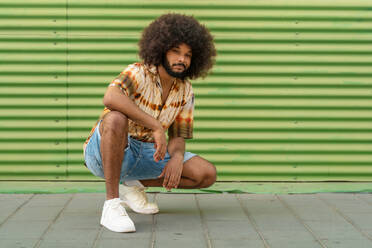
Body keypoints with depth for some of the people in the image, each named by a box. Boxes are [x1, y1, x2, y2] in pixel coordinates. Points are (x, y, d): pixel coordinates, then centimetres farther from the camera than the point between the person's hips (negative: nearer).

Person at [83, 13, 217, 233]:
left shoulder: (185, 91, 1)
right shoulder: (139, 73, -19)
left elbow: (178, 137, 4)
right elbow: (110, 98, -41)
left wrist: (177, 158, -20)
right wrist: (156, 126, -40)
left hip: (145, 154, 6)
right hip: (103, 151, -6)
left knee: (207, 174, -8)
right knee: (116, 118, -41)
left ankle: (133, 186, 8)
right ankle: (112, 204, -32)